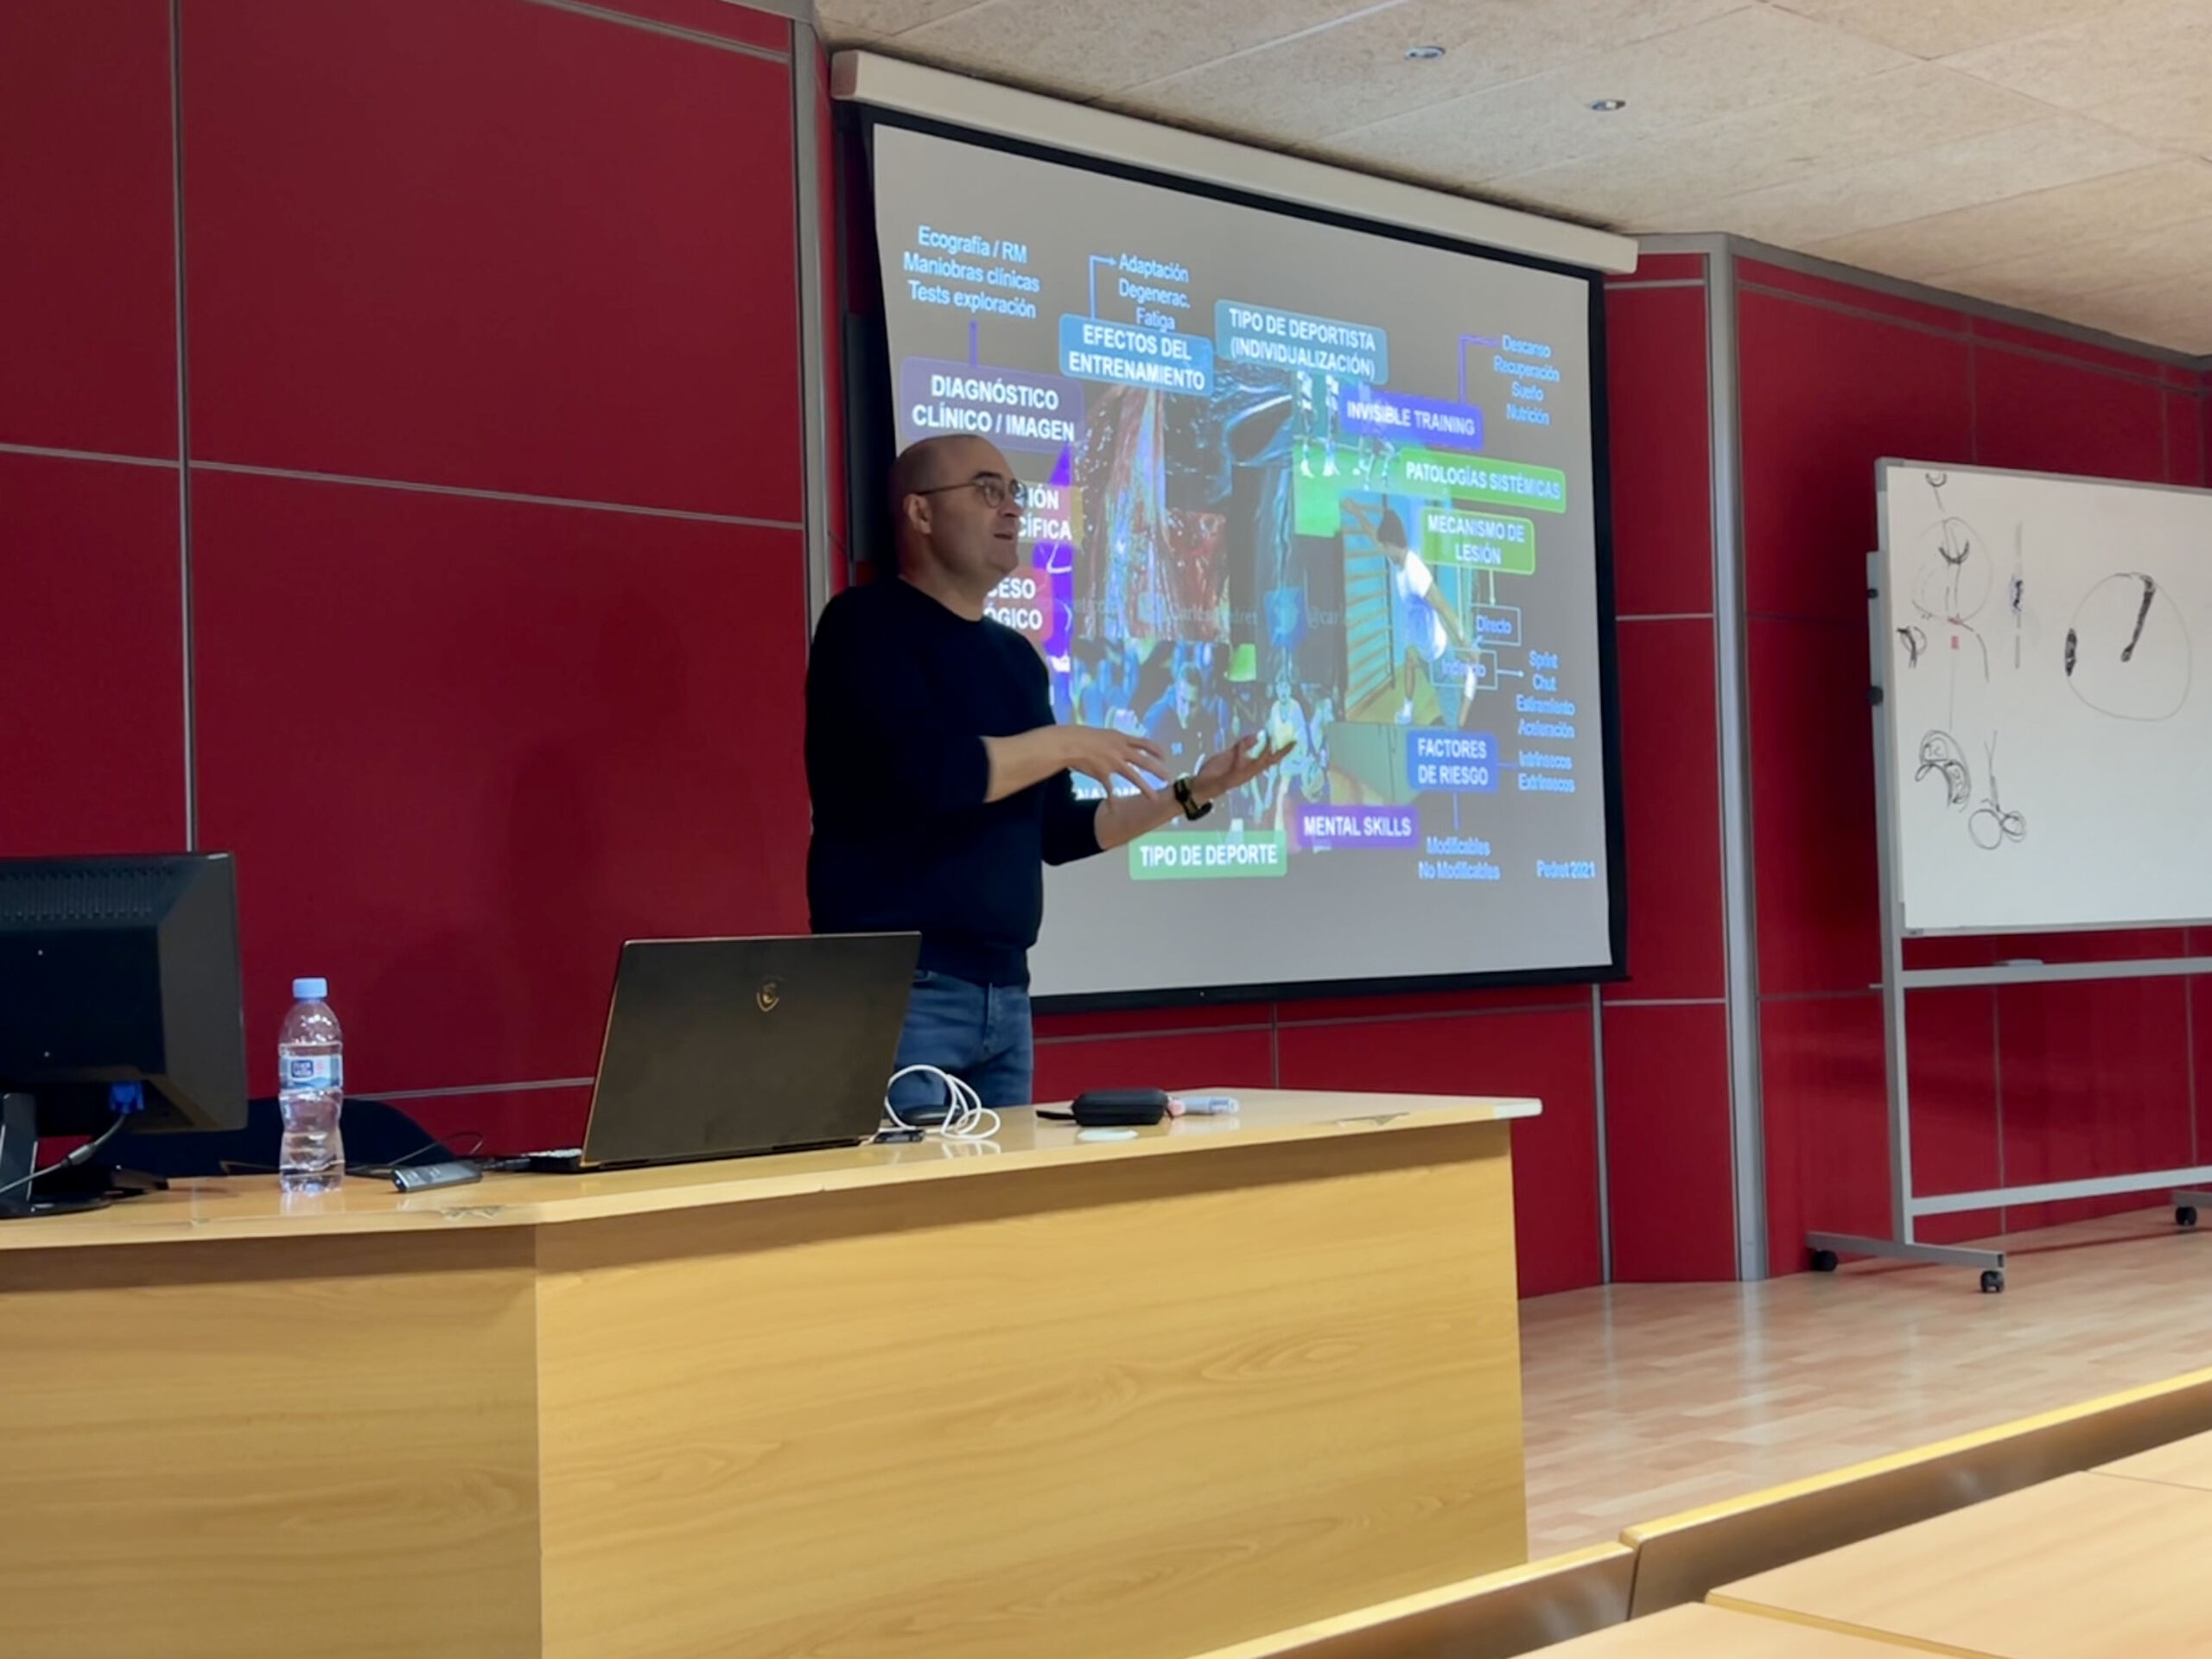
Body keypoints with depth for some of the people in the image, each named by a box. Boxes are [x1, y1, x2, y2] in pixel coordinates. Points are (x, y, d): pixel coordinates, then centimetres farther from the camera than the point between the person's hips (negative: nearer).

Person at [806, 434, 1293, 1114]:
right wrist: (1062, 746, -10)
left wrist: (1190, 793, 12)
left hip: (1004, 992, 8)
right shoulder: (869, 624, -6)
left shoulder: (1015, 657, 17)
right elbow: (920, 774, -21)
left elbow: (1055, 831, 19)